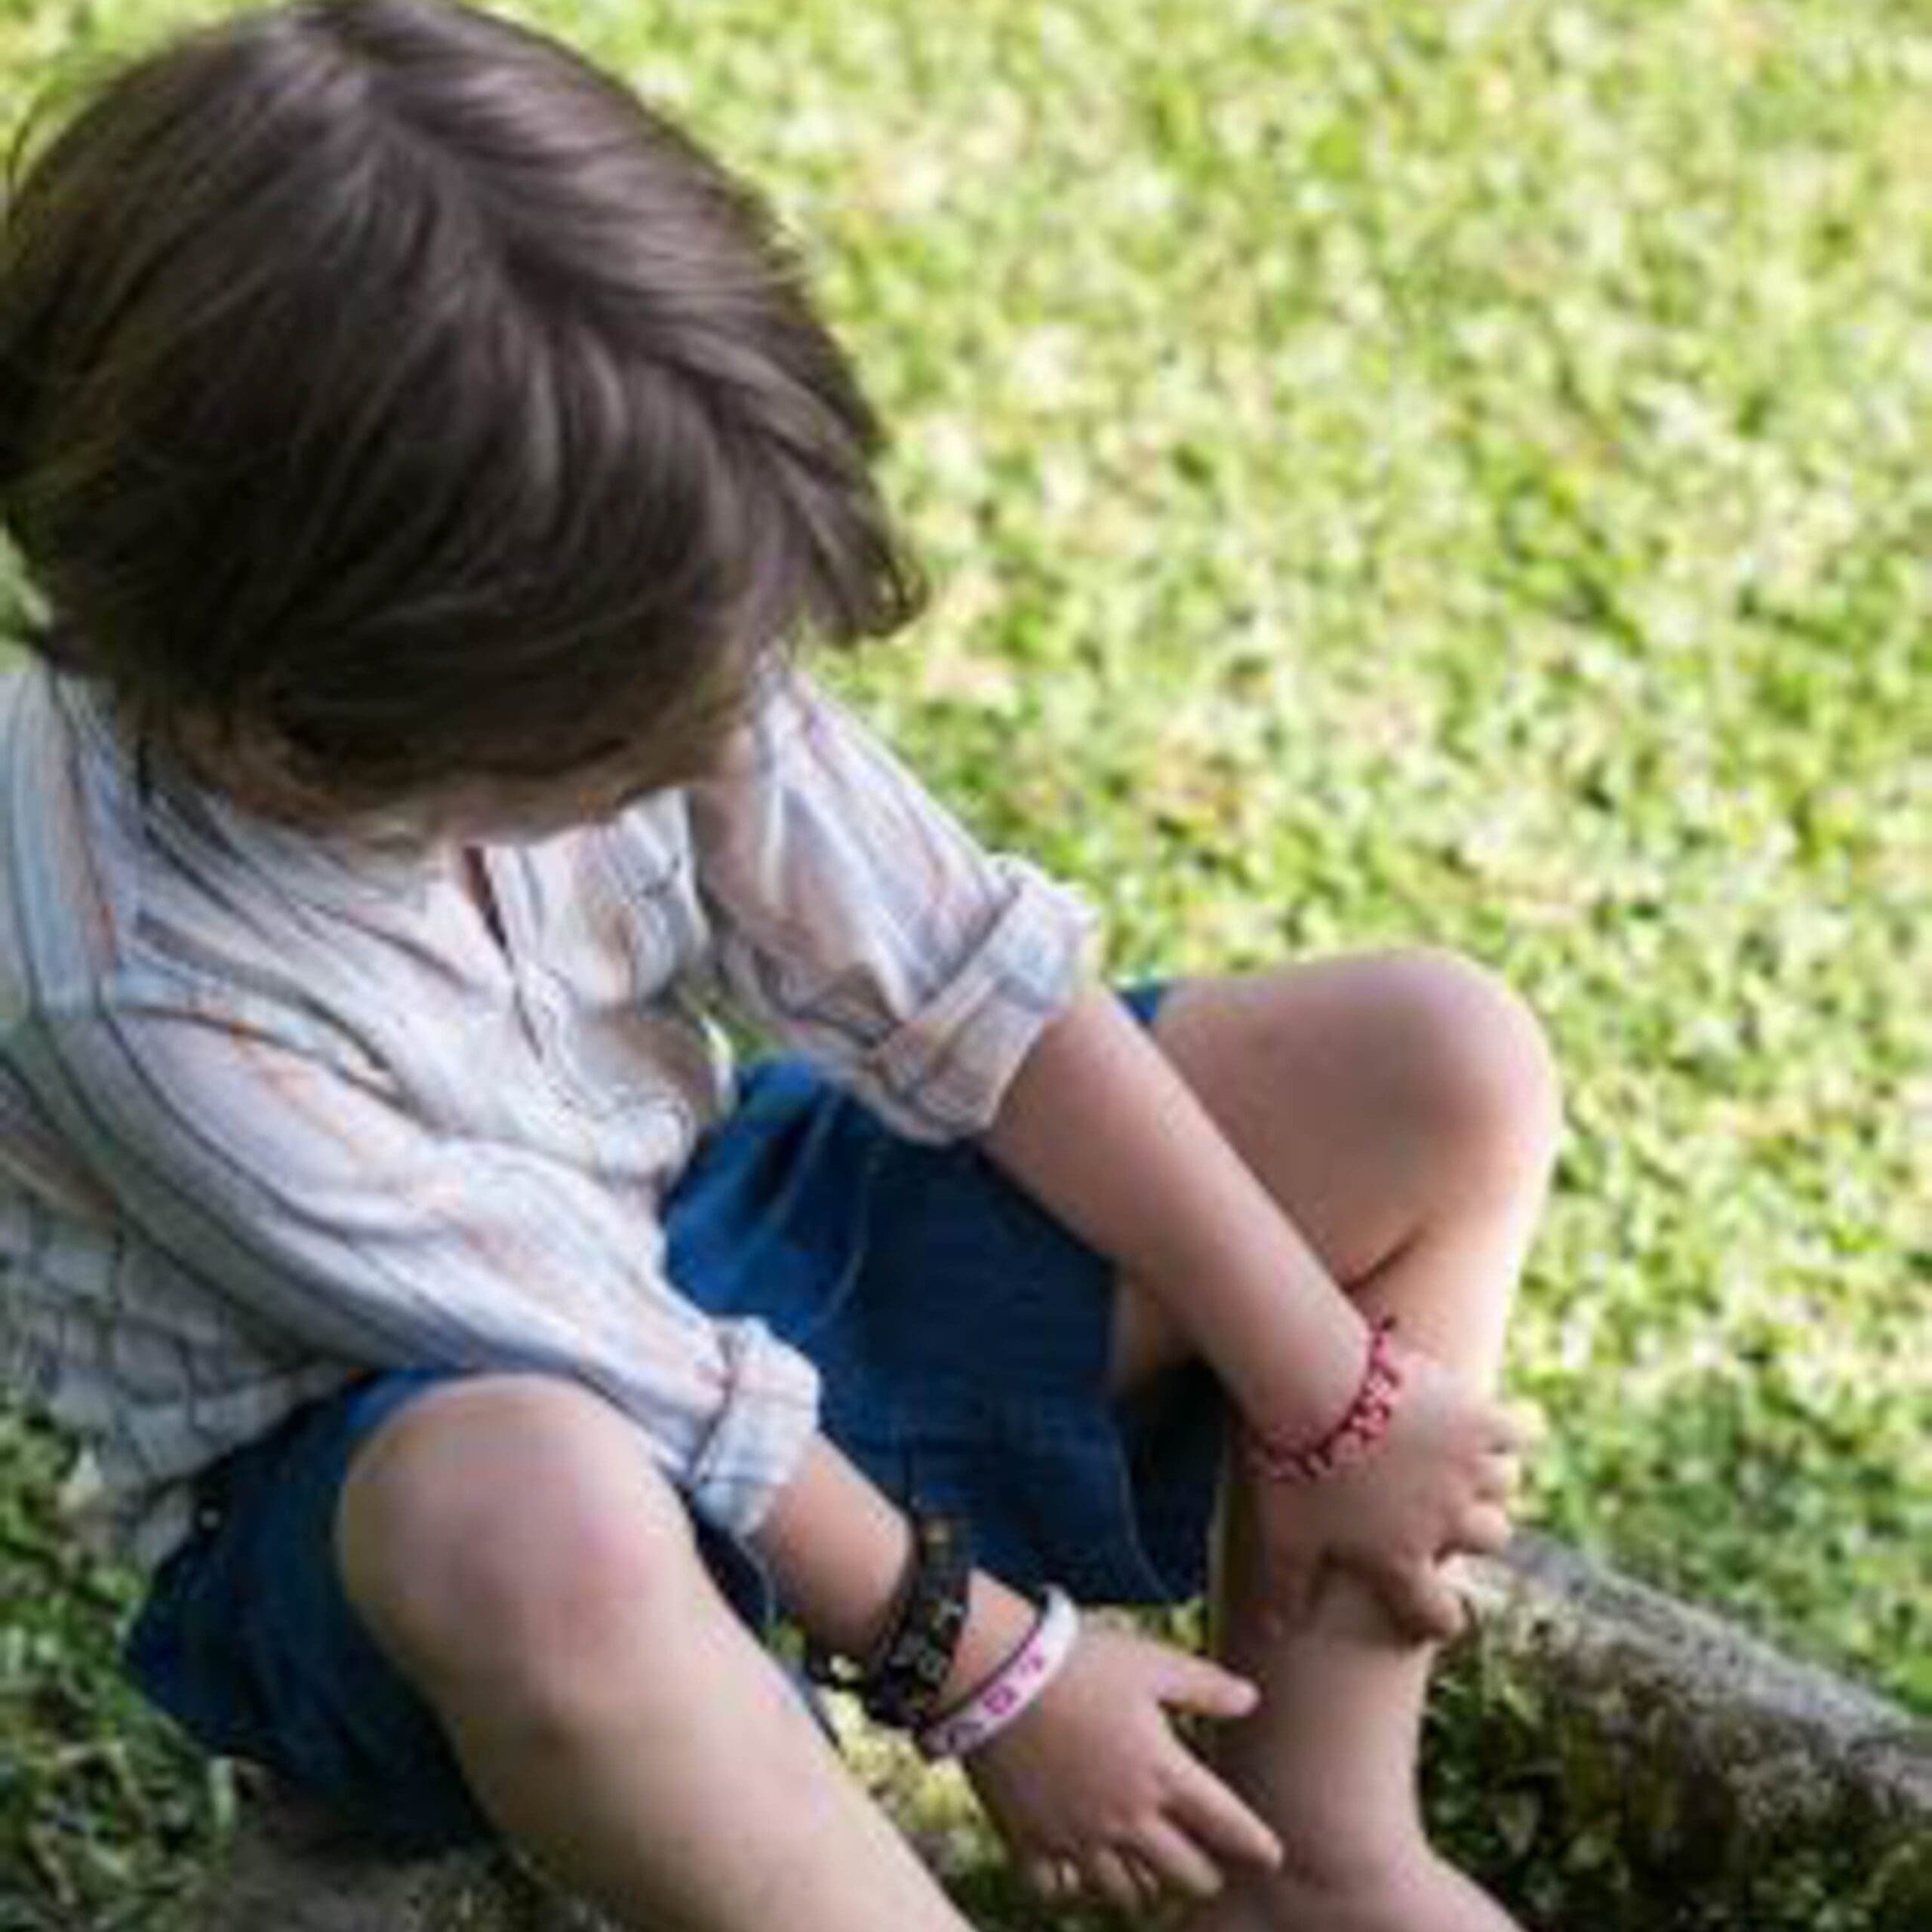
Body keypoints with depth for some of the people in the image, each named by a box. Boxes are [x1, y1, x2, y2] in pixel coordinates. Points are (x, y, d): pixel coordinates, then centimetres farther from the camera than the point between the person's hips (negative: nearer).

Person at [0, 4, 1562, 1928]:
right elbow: (615, 1385, -26)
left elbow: (965, 988, -11)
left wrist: (1329, 1394, -9)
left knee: (1443, 1064, -5)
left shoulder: (582, 644, -19)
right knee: (537, 1521, -47)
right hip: (365, 1470, -6)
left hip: (704, 1246, 6)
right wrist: (984, 1668, -17)